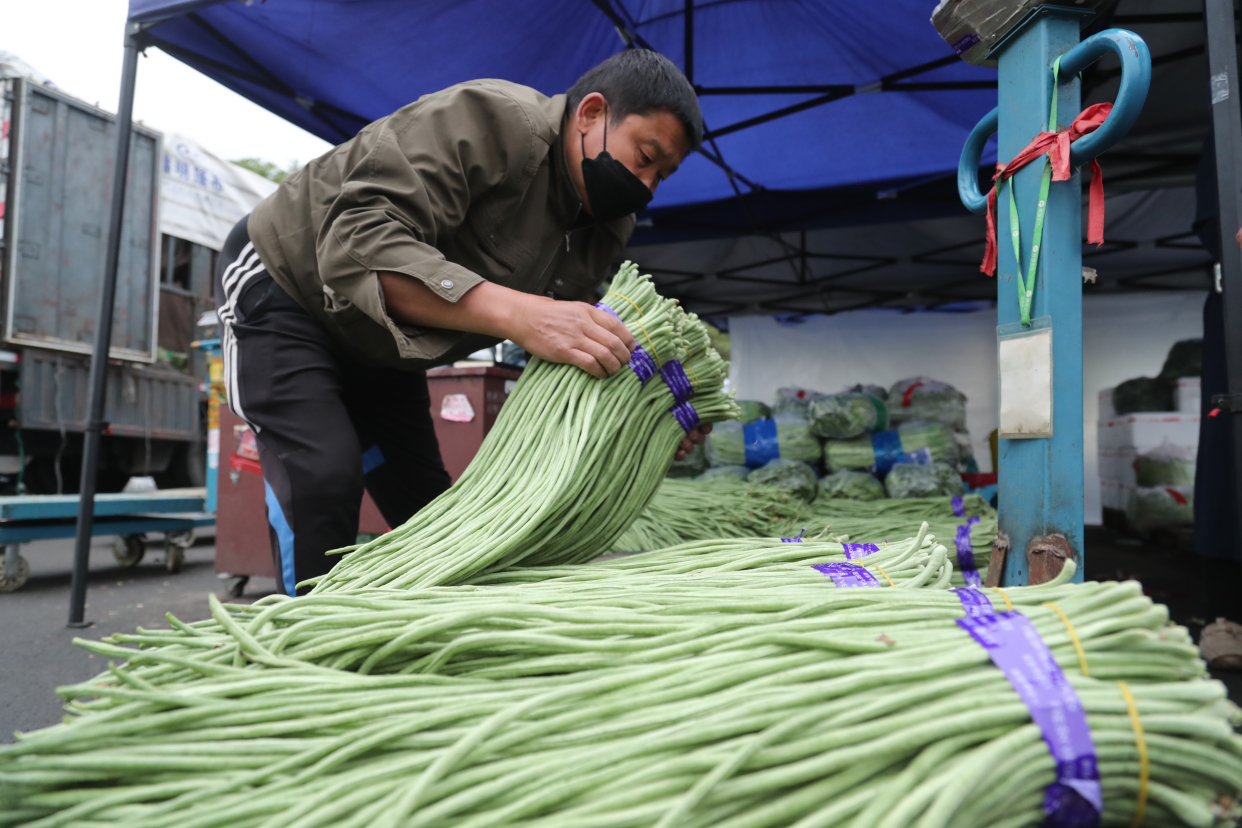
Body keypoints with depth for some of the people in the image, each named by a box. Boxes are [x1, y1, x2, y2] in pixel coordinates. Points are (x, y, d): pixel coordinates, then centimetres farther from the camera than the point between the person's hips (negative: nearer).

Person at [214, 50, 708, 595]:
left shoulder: (603, 233, -3)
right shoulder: (489, 121, -30)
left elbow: (570, 359, -1)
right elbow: (359, 245, -40)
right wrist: (517, 313, -50)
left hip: (375, 347, 8)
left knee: (429, 502, 7)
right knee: (324, 477, -24)